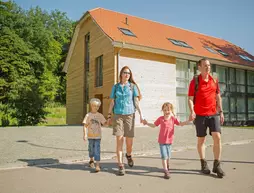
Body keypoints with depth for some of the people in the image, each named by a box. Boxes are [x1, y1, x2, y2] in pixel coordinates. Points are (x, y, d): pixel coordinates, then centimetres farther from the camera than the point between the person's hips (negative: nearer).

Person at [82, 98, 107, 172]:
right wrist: (85, 134, -10)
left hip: (98, 136, -1)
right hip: (90, 136, 1)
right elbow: (85, 126, -4)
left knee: (97, 150, -7)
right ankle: (91, 160, 44)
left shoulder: (100, 115, 0)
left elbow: (104, 123, -3)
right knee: (91, 149, 17)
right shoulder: (88, 115, -4)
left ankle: (97, 165, -5)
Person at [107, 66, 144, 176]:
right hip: (118, 115, 0)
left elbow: (136, 101, 5)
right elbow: (112, 102, 11)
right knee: (119, 140, -6)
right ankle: (120, 166, 1)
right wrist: (109, 116, 8)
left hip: (129, 114, 0)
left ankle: (128, 155, 36)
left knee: (129, 141, 3)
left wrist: (141, 114, -4)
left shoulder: (133, 86, 7)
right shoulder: (115, 87, 10)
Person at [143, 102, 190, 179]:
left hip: (169, 140, 2)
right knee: (164, 156, -6)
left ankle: (167, 166, 44)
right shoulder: (160, 119, -5)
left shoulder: (173, 118, -2)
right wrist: (147, 123, -6)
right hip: (162, 141, -2)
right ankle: (166, 171, -1)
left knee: (168, 156, 17)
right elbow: (154, 125, 5)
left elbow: (180, 124, 2)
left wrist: (188, 121, -9)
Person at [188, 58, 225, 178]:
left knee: (217, 137, -6)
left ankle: (217, 165, 6)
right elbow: (190, 99, -6)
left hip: (214, 114, 3)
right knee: (201, 140, 6)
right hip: (200, 115, -3)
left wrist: (221, 111, 12)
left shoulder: (214, 80, 9)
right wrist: (192, 111, -21)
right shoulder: (195, 81, -3)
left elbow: (218, 97, 15)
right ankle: (204, 164, 21)